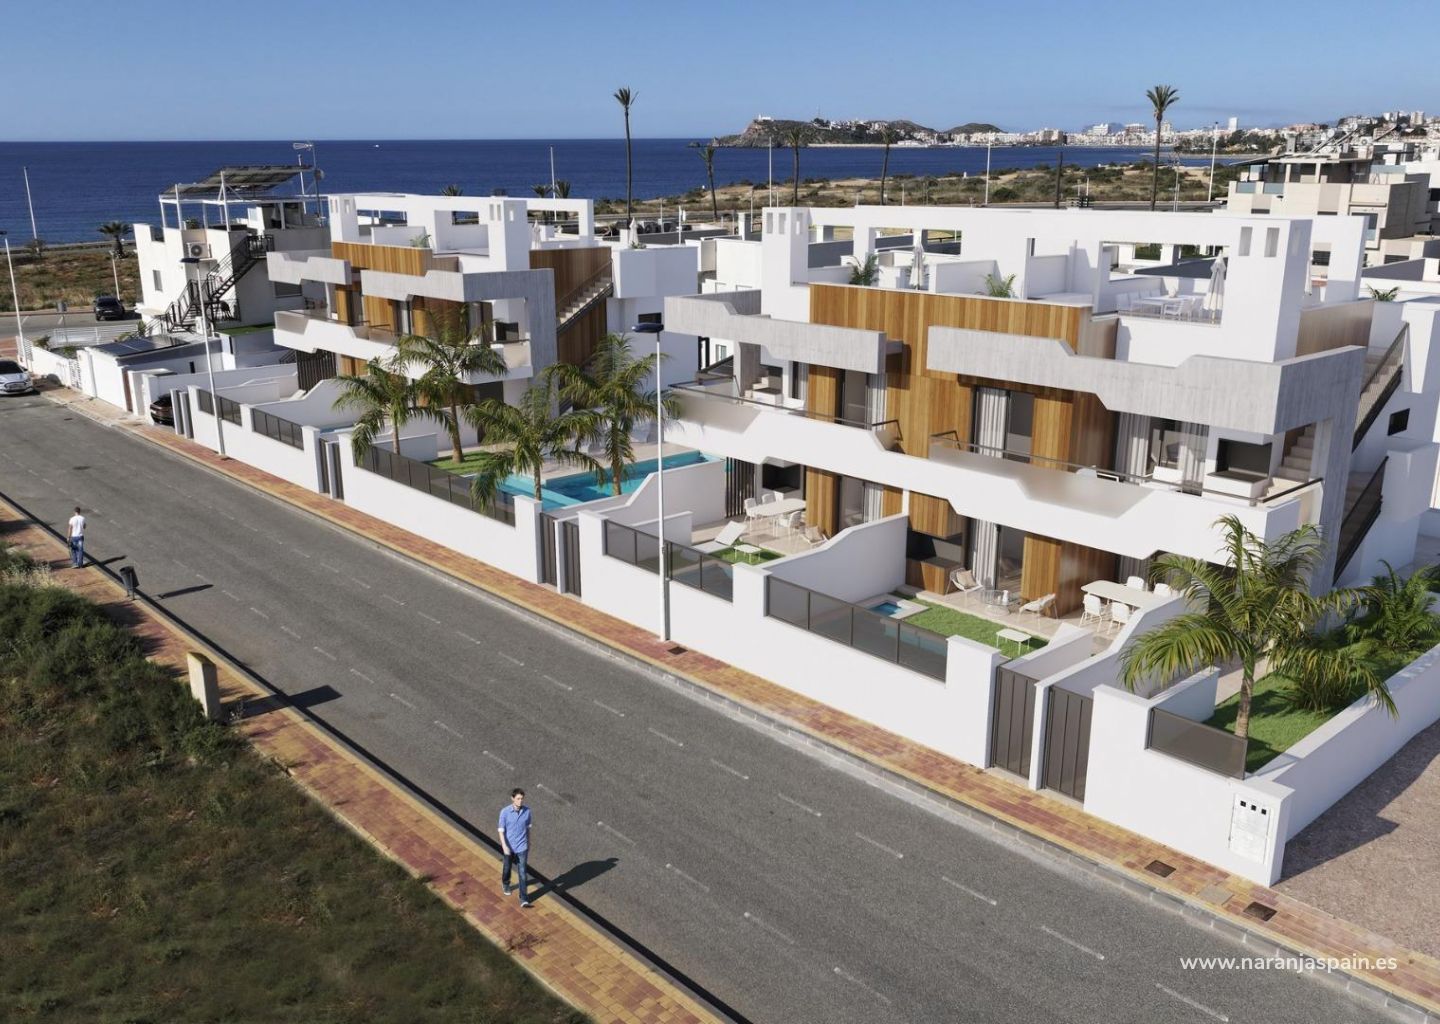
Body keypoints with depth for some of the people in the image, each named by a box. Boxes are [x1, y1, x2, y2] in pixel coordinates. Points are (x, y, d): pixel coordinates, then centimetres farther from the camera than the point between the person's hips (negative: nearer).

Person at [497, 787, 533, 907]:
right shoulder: (505, 812, -17)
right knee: (507, 868, 21)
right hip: (509, 847, 0)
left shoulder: (527, 811, -10)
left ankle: (523, 899, 3)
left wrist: (529, 844, 12)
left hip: (522, 847, 0)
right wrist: (504, 847, -22)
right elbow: (501, 831, -13)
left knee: (522, 872, -2)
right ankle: (505, 884, 51)